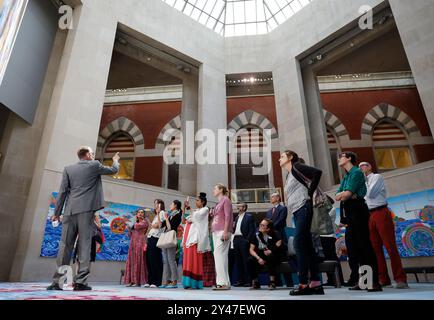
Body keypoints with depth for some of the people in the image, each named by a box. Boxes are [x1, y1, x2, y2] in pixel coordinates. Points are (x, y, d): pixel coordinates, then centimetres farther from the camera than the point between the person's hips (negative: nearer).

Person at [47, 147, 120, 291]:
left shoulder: (68, 169, 12)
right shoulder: (94, 165, 5)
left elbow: (62, 191, 7)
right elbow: (113, 170, 19)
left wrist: (57, 212, 12)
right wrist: (116, 160, 40)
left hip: (70, 211, 3)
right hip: (86, 210, -3)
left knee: (65, 245, 6)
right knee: (84, 244, -2)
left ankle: (57, 281, 6)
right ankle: (80, 281, -5)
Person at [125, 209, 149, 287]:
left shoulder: (145, 222, 4)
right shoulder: (135, 223, 23)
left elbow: (137, 227, -13)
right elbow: (130, 235, 20)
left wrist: (135, 221, 9)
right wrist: (129, 228, 1)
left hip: (140, 243, -7)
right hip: (133, 243, 7)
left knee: (138, 262, -9)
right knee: (131, 262, 3)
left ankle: (138, 281, -7)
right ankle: (131, 281, 6)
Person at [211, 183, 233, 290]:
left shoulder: (226, 200, -1)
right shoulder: (218, 203, 22)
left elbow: (228, 216, -10)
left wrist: (225, 231, -18)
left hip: (223, 231, -8)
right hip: (215, 231, 8)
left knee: (219, 254, -15)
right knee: (218, 254, 4)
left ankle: (224, 282, -12)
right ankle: (222, 282, 7)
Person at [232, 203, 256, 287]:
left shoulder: (249, 217, 0)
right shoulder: (237, 218, 21)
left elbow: (252, 230, -7)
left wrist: (247, 240, -14)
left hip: (243, 240, -7)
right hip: (236, 240, 7)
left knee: (246, 261, -5)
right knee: (238, 261, 8)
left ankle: (248, 281, 2)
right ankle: (240, 280, 15)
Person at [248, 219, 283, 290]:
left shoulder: (275, 234, -10)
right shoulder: (257, 235, -1)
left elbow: (279, 243, -29)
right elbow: (251, 249, -4)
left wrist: (271, 251, -29)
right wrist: (258, 258, -18)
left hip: (274, 258, -3)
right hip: (261, 256, 3)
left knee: (270, 257, -36)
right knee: (250, 260, -23)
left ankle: (272, 282, -22)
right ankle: (255, 282, -6)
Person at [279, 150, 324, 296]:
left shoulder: (296, 167, -1)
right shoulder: (289, 176, 23)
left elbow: (317, 172, -14)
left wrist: (309, 193, -13)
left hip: (303, 208, -9)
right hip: (297, 212, 9)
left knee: (299, 243, -12)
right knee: (306, 245, 6)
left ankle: (304, 284, -7)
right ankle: (316, 284, 10)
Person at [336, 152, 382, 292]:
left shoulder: (356, 172, -6)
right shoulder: (346, 177, 19)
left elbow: (347, 194, -17)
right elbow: (337, 197, 9)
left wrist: (343, 194, 2)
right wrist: (345, 194, -8)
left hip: (358, 210, -9)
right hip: (349, 213, 9)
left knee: (365, 245, -9)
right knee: (356, 246, 9)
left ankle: (375, 282, -6)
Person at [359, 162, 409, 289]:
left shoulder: (377, 177, 4)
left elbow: (371, 193, -10)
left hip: (381, 213, -7)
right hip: (370, 216, 7)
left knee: (390, 246, -9)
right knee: (376, 248, 3)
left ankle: (400, 279, -5)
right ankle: (384, 279, 6)